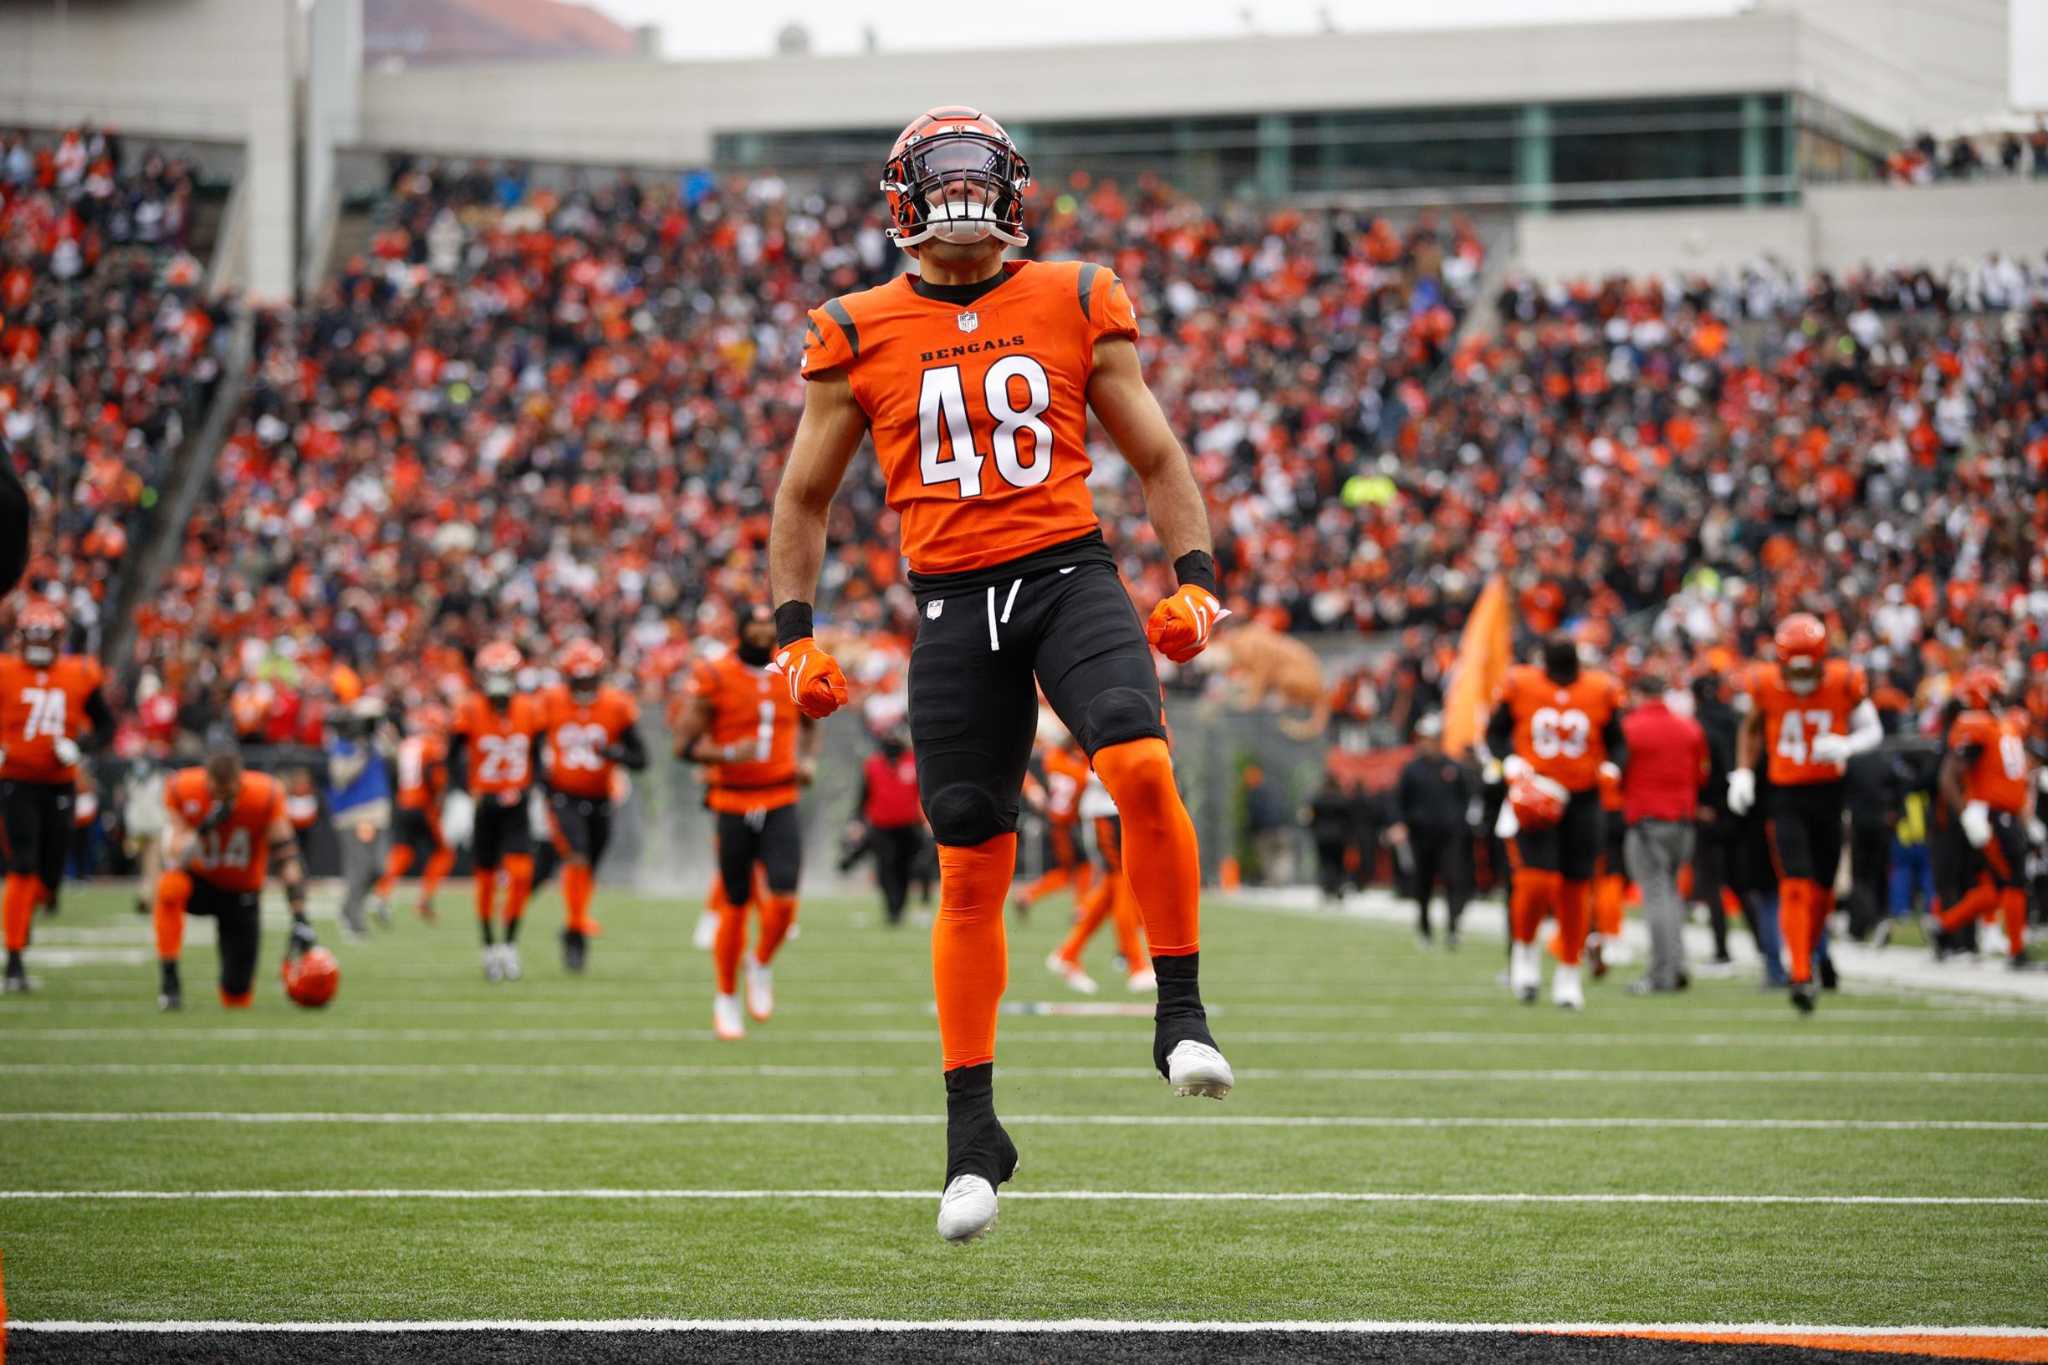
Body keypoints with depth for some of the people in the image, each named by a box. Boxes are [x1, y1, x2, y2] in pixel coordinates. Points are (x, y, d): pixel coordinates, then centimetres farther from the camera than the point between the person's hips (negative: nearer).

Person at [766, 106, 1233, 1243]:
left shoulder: (1076, 307, 7)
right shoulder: (860, 335, 7)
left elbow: (1155, 457, 13)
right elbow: (805, 497, 15)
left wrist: (1193, 580, 1)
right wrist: (796, 634, 8)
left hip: (1068, 574, -1)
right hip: (953, 604, 1)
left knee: (1142, 767, -27)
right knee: (971, 869, 2)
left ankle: (1179, 1016, -11)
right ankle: (972, 1131, 12)